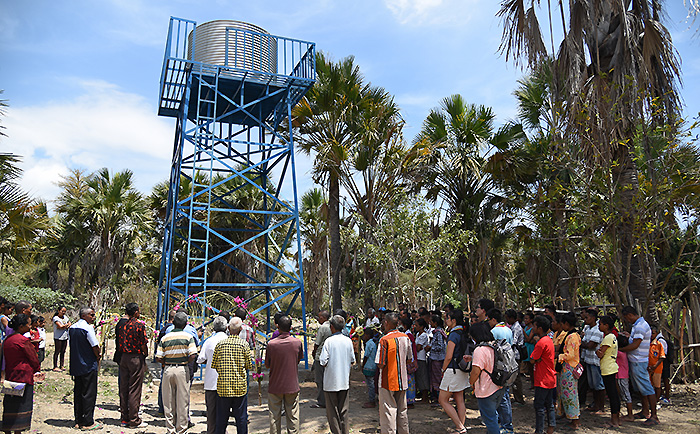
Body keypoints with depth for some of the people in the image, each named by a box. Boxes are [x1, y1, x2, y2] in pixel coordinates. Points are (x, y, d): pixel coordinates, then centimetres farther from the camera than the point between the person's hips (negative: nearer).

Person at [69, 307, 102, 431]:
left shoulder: (71, 328, 8)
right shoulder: (88, 328, -17)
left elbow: (72, 344, 15)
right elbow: (95, 346, -16)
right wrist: (98, 356, 4)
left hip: (75, 365, 8)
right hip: (88, 365, -8)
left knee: (78, 393, 14)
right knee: (89, 394, 0)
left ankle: (78, 421, 21)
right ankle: (87, 422, 4)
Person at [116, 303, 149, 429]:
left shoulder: (121, 325, 6)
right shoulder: (140, 325, -13)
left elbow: (119, 343, 9)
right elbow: (143, 344, -12)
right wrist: (145, 354, 4)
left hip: (123, 358, 7)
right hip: (136, 358, -6)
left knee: (123, 389, 12)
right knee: (135, 390, -1)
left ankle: (124, 419, 20)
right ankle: (134, 420, 4)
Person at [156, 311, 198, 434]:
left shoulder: (165, 338, 1)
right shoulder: (188, 337, -6)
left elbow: (158, 358, -3)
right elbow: (193, 356, -15)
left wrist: (167, 363, 13)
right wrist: (186, 363, 3)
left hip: (168, 369, 2)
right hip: (182, 370, -2)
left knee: (168, 401, 13)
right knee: (182, 400, 7)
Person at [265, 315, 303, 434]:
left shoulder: (271, 344, -13)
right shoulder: (297, 342, -9)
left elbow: (267, 365, -3)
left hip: (275, 386, -1)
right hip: (292, 386, 1)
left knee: (275, 415, 11)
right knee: (293, 416, 11)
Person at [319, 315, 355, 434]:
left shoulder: (329, 341, -14)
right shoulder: (348, 341, -2)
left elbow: (323, 362, -16)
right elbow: (352, 360, 5)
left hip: (331, 382, -4)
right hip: (345, 381, 4)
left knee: (332, 411, 8)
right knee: (344, 410, 15)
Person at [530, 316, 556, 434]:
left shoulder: (541, 342, -22)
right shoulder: (549, 340, 9)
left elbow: (532, 360, -19)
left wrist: (535, 359, 0)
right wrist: (538, 359, -6)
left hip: (543, 380, -9)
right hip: (550, 379, 9)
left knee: (539, 406, 0)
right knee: (549, 404, 16)